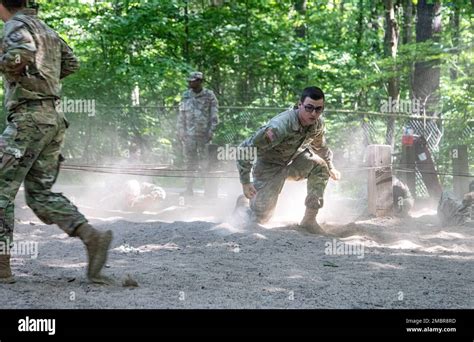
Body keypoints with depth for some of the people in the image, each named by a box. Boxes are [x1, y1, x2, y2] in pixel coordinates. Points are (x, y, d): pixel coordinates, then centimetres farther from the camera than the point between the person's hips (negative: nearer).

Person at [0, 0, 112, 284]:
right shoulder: (46, 30, 20)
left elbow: (23, 53, -27)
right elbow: (71, 64, 28)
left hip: (28, 117, -8)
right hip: (53, 117, 8)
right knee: (41, 194, 9)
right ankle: (92, 237, -8)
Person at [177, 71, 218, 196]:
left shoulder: (209, 96, 0)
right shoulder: (186, 96, 10)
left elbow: (214, 116, -1)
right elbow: (181, 116, 15)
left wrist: (211, 132, -9)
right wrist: (180, 132, 8)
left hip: (204, 135, -3)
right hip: (189, 135, 3)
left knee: (205, 162, -2)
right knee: (190, 162, 6)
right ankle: (189, 188, 12)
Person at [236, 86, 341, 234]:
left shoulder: (318, 123, -15)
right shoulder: (280, 126, -38)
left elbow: (320, 145, 13)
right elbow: (245, 149, -32)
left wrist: (331, 167, 23)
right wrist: (245, 183, -28)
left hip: (294, 159, 5)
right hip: (270, 165, -5)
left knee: (320, 166, -23)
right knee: (260, 219, -4)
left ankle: (309, 220, -14)